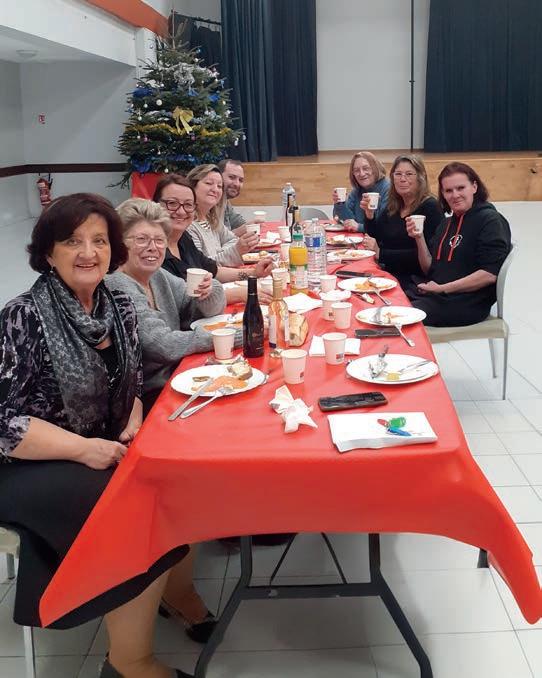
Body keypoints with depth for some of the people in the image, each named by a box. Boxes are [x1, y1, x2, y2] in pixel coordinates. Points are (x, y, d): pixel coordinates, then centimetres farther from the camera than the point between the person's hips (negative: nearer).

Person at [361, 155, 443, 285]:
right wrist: (369, 214, -2)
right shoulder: (393, 206, 11)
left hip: (415, 280, -6)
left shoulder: (430, 207, -10)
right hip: (390, 274, 7)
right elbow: (375, 238, 16)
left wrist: (380, 253, -19)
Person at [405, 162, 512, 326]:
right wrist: (419, 239, -1)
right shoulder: (447, 223, 17)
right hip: (433, 292, 7)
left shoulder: (490, 220, -6)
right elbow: (429, 270, 15)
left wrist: (442, 288, -14)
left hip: (468, 303, -7)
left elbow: (489, 274, -16)